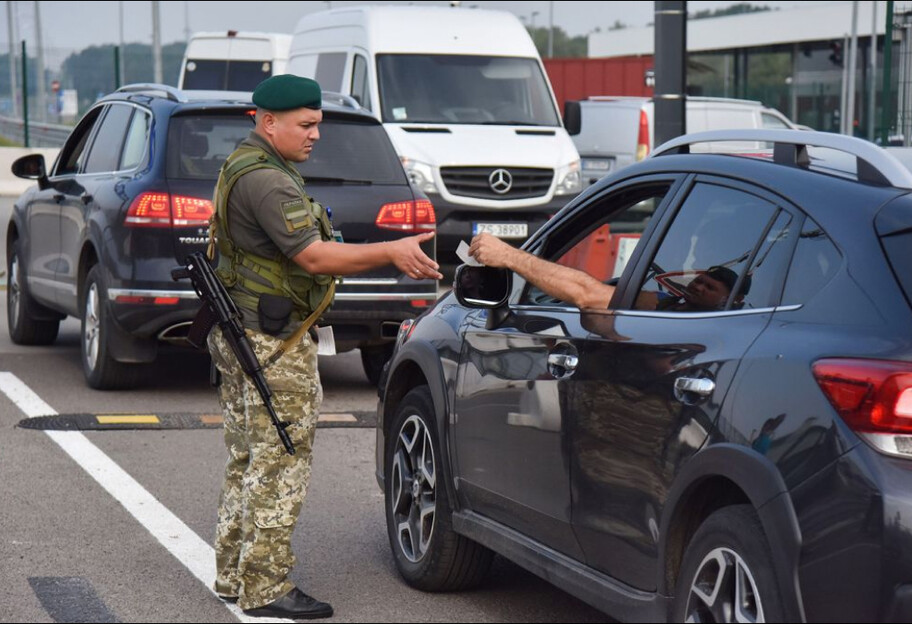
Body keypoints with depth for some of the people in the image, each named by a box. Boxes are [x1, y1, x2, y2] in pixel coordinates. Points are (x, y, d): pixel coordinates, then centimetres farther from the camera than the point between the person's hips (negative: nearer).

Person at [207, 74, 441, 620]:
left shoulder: (246, 168, 17)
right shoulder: (266, 180, -19)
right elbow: (313, 257, -24)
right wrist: (391, 253, -22)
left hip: (239, 334, 11)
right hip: (274, 343, -11)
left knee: (249, 462, 16)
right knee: (280, 466, -6)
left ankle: (234, 575, 24)